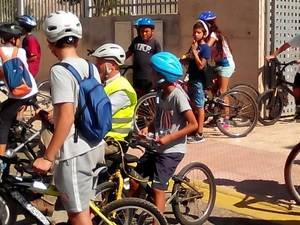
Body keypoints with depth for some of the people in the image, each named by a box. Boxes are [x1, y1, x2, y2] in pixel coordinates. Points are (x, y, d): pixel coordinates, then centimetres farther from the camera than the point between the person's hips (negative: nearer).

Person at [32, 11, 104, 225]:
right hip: (95, 146, 8)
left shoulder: (60, 70, -18)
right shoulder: (91, 68, 7)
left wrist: (48, 157, -21)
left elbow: (67, 116, -25)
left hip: (74, 152, -8)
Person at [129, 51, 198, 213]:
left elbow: (193, 124, -20)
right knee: (134, 181, 7)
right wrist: (148, 128, 0)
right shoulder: (162, 93, 7)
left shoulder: (177, 95, -17)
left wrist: (169, 138, -24)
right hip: (157, 147, 8)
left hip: (171, 151, -8)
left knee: (157, 189, -8)